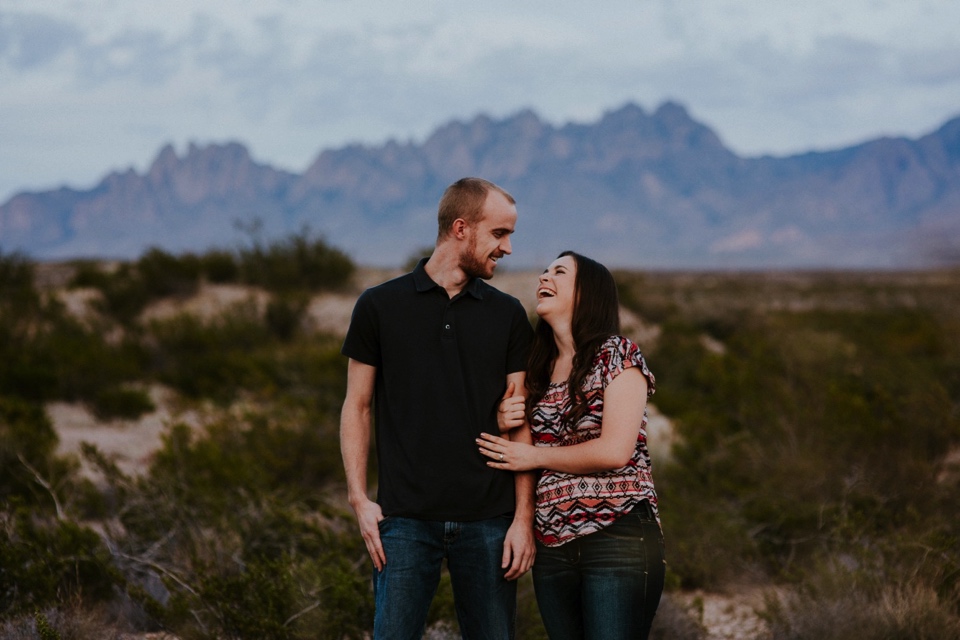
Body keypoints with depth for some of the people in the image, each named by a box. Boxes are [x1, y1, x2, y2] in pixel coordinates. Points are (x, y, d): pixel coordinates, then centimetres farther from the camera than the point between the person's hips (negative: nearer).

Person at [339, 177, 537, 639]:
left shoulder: (508, 315, 9)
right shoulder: (380, 306, 4)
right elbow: (357, 407, 6)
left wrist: (524, 517, -1)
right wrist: (359, 499, -4)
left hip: (487, 520, 2)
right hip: (406, 519, -2)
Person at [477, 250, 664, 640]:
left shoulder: (617, 354, -2)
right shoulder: (540, 370, 16)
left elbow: (615, 451, -13)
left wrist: (534, 456, -4)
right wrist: (506, 425, 2)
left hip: (617, 538, -6)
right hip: (552, 546, 6)